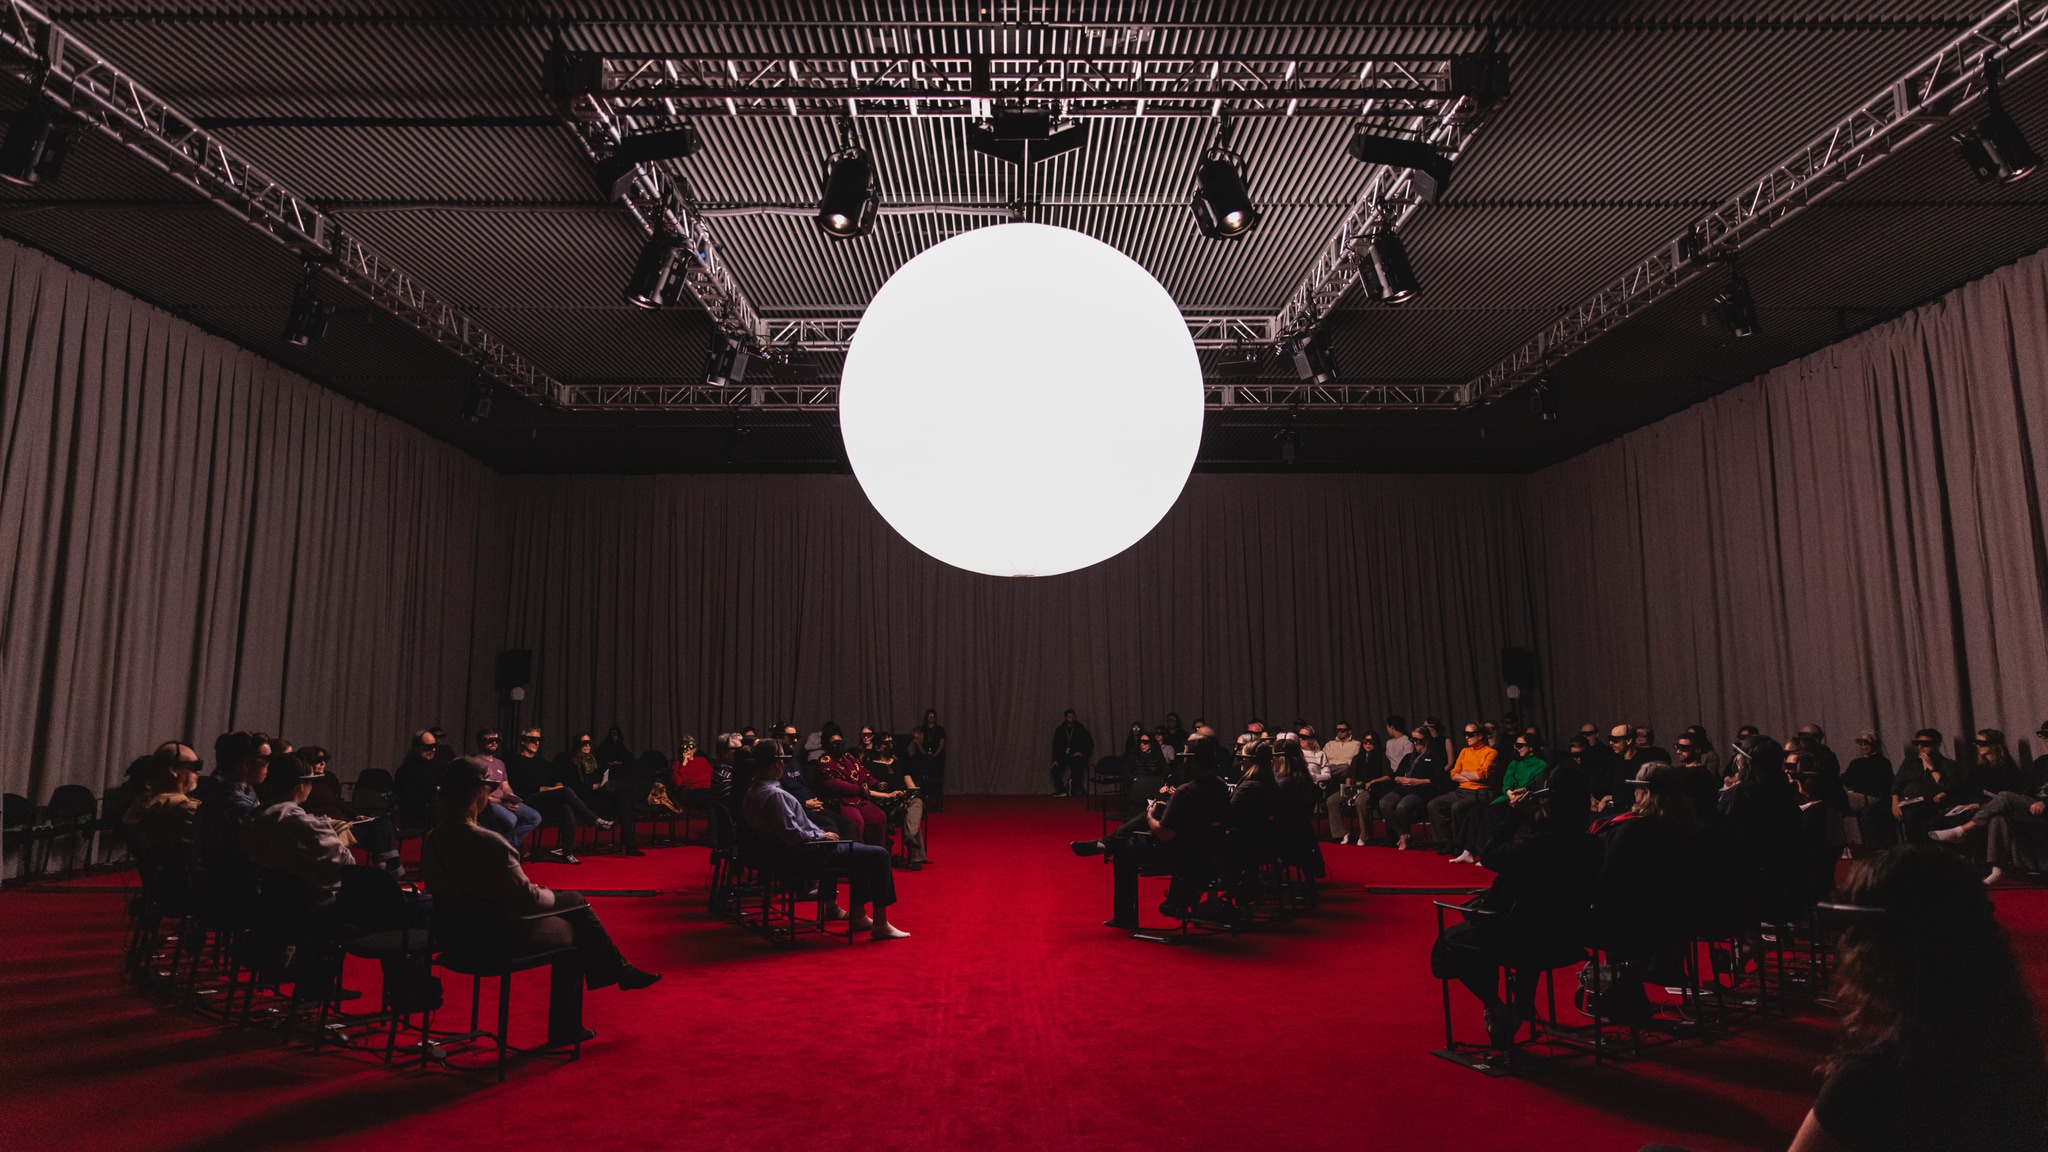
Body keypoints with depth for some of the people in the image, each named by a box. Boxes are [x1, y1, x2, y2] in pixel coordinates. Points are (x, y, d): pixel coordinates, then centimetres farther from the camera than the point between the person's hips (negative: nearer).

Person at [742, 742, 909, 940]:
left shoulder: (753, 791, 4)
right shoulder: (774, 794, -26)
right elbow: (794, 836, -28)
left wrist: (820, 833, 11)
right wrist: (822, 836, -12)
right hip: (808, 854, -11)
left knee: (862, 854, 29)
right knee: (878, 854, -6)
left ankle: (858, 915, 30)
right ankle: (880, 925, -1)